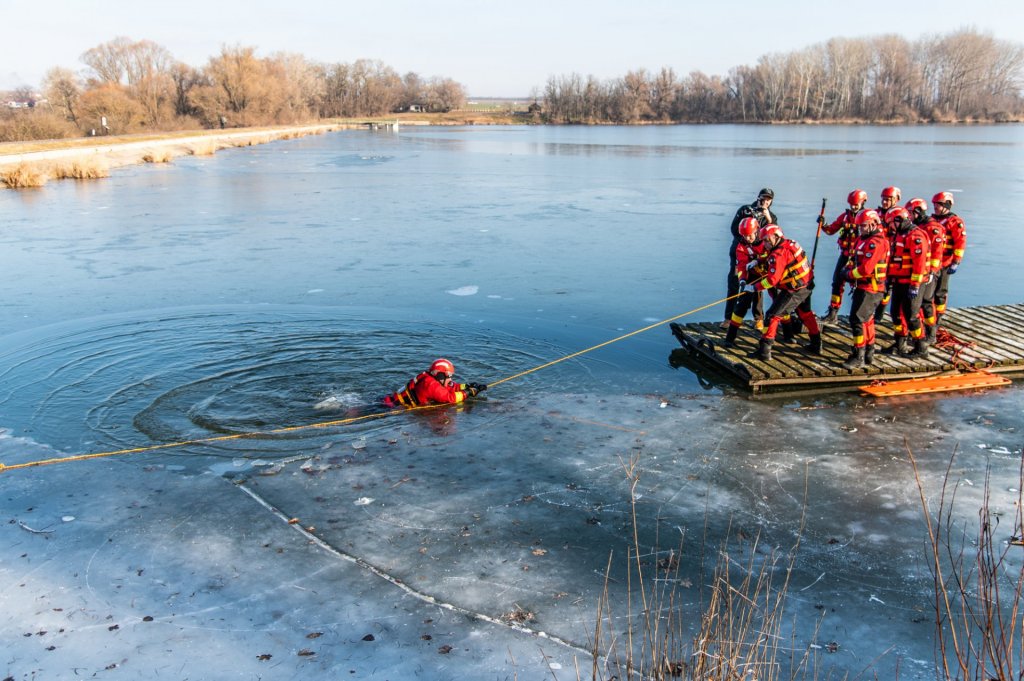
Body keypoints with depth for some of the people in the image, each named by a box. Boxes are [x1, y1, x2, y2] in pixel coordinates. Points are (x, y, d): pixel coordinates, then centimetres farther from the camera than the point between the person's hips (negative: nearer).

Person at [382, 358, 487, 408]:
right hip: (397, 406, -11)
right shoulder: (431, 384, -20)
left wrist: (467, 386, 6)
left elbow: (451, 387, 15)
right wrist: (467, 393, -13)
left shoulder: (429, 379, 10)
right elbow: (449, 397, -21)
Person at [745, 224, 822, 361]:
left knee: (773, 315, -6)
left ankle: (764, 351, -8)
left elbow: (772, 279, -25)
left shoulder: (779, 254, -22)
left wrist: (754, 287, -17)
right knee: (805, 313, 27)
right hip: (807, 285, 9)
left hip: (794, 291, -9)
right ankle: (816, 345, 41)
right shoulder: (789, 243, 4)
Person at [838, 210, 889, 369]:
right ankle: (869, 353, 32)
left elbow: (866, 269, -25)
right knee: (866, 320, 19)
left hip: (870, 289, -11)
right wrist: (847, 269, 2)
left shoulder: (876, 242, -18)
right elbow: (854, 258, 21)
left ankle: (858, 357, -9)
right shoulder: (863, 239, 14)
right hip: (862, 287, 11)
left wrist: (849, 275, -12)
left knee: (857, 319, -13)